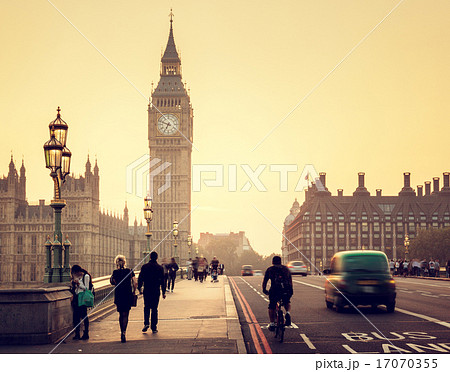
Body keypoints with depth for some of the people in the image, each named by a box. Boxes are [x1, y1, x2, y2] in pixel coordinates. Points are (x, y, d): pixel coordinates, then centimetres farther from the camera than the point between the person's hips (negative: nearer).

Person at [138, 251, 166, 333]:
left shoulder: (144, 267, -2)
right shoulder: (160, 268, -1)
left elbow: (140, 279, -1)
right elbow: (162, 281, 1)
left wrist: (139, 288, 9)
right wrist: (163, 292, 6)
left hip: (147, 291, 0)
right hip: (156, 291, 0)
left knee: (146, 307, 14)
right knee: (154, 309, 5)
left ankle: (146, 323, -6)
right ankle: (154, 328, 5)